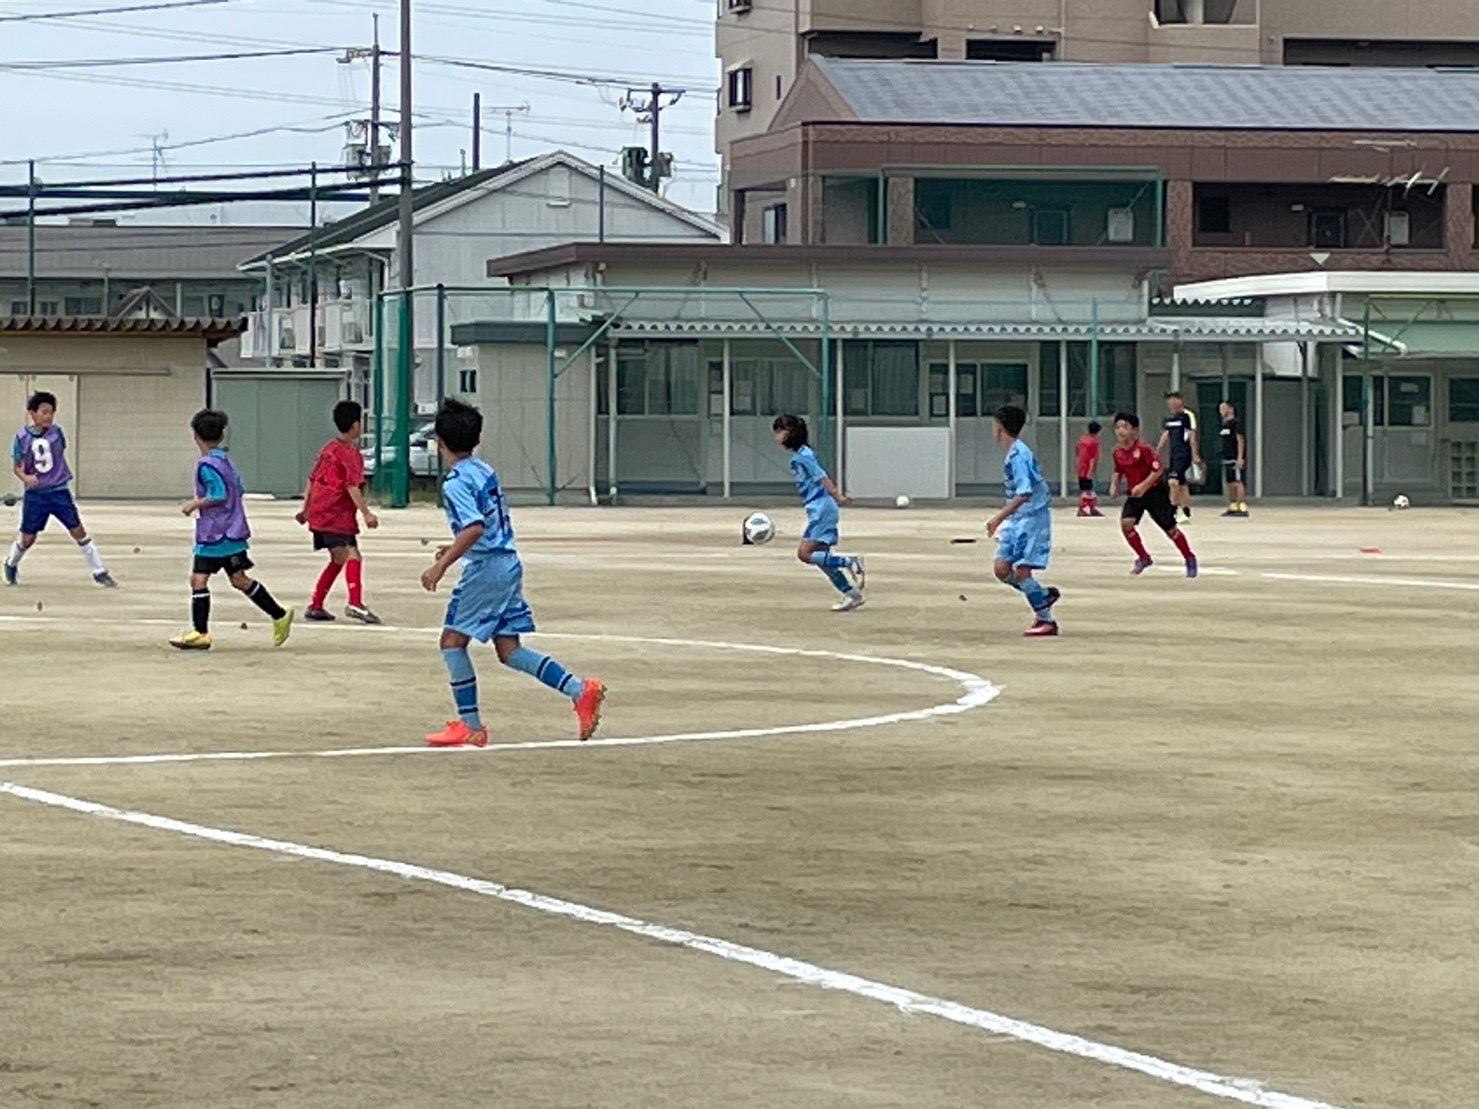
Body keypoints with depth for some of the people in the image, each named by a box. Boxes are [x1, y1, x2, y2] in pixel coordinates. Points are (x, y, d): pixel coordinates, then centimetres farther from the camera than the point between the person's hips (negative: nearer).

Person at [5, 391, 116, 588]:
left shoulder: (56, 432, -2)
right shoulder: (22, 437, -8)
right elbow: (16, 466, -3)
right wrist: (25, 477, -21)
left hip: (59, 491, 1)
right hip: (35, 494, -1)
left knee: (78, 530, -3)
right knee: (27, 538, 5)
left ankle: (99, 572, 2)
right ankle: (11, 565, 36)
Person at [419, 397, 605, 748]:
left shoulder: (456, 482, -15)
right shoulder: (485, 470, 13)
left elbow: (474, 527, -27)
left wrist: (441, 567, -26)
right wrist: (457, 548, 31)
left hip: (485, 570, -9)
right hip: (508, 564, 9)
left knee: (452, 640, 1)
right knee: (509, 650, 9)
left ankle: (471, 725, 2)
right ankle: (580, 690, 1)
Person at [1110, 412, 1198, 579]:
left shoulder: (1143, 448, -21)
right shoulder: (1118, 451, -1)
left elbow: (1158, 470, -21)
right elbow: (1118, 471, 17)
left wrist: (1143, 486, -28)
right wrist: (1114, 484, -1)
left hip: (1154, 491, -6)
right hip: (1134, 494, 6)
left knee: (1170, 528, 1)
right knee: (1126, 523, -15)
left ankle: (1190, 560, 19)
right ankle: (1144, 558, 2)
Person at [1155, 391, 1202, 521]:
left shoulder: (1187, 416, -8)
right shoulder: (1169, 417, 14)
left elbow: (1192, 436, -11)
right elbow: (1165, 436, 21)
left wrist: (1195, 455, -15)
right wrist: (1156, 453, 21)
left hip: (1184, 455, -8)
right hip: (1173, 455, 8)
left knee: (1174, 481, -18)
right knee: (1182, 484, 10)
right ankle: (1186, 514, 14)